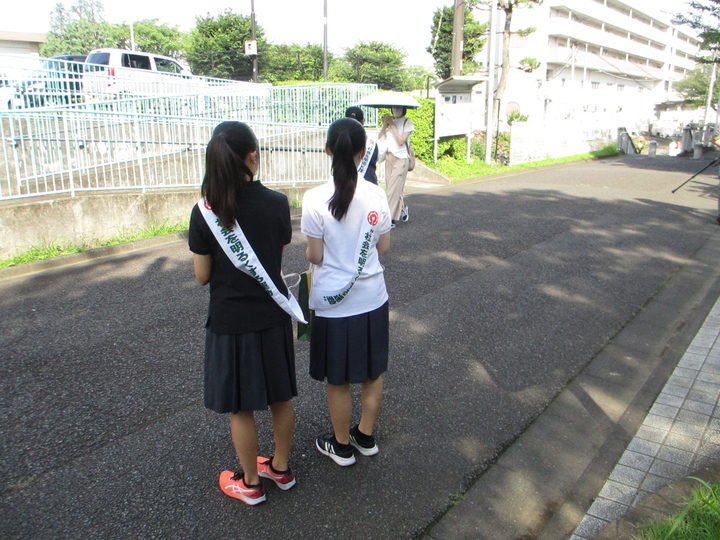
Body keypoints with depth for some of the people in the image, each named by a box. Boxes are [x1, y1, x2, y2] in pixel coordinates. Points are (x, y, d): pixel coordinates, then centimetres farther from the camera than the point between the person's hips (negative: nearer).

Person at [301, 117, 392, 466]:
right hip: (372, 298, 4)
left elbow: (314, 256, -12)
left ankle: (341, 446, 33)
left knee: (338, 380, 14)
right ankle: (365, 437, 38)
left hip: (334, 303, -3)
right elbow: (384, 248, 1)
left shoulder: (315, 198, -17)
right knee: (373, 373, 20)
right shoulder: (377, 194, -6)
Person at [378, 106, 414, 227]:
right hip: (389, 157, 6)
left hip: (401, 158, -6)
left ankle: (391, 218, -7)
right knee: (390, 185, 8)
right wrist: (385, 125, -7)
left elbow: (401, 141, -13)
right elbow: (380, 138, 6)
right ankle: (402, 210, 28)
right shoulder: (389, 120, 14)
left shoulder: (407, 122, -2)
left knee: (394, 188, -10)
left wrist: (393, 125, -11)